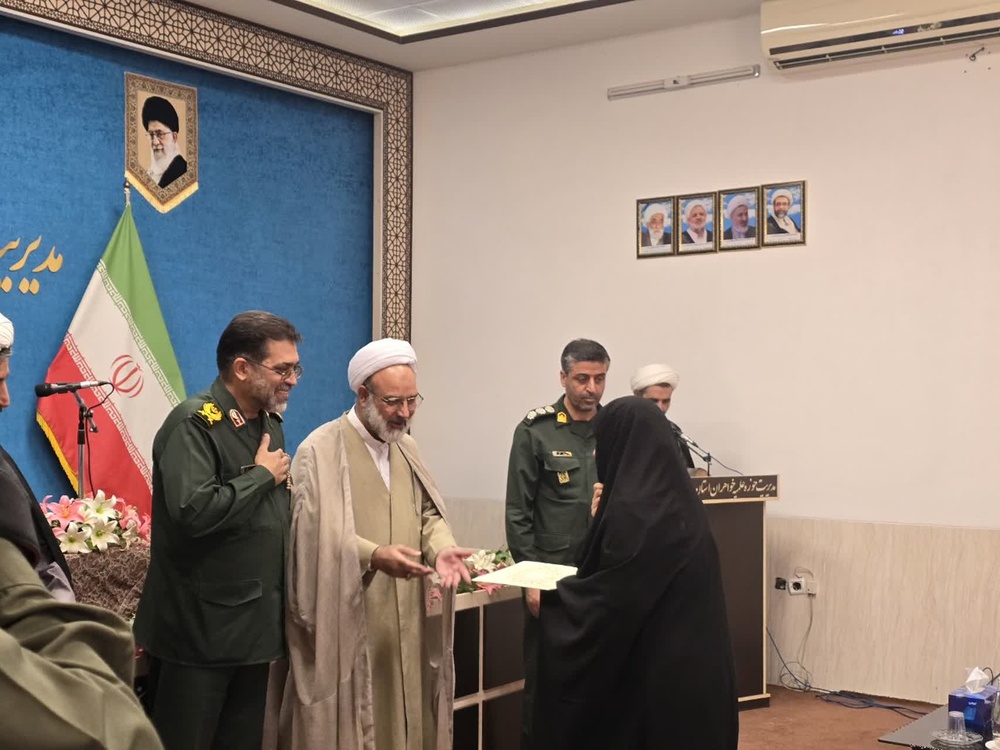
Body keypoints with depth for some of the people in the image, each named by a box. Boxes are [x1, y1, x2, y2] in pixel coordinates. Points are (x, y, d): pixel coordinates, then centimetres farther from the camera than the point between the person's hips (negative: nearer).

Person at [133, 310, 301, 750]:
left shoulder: (269, 423, 11)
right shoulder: (193, 424, -16)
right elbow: (194, 512, -30)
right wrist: (262, 475, -17)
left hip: (256, 627, 8)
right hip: (199, 631, -8)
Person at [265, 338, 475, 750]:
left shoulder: (407, 447, 12)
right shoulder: (320, 450, -11)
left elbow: (428, 513, 13)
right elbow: (319, 534, -16)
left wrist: (441, 548, -8)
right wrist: (375, 555, -29)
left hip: (403, 623, 7)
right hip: (346, 626, -6)